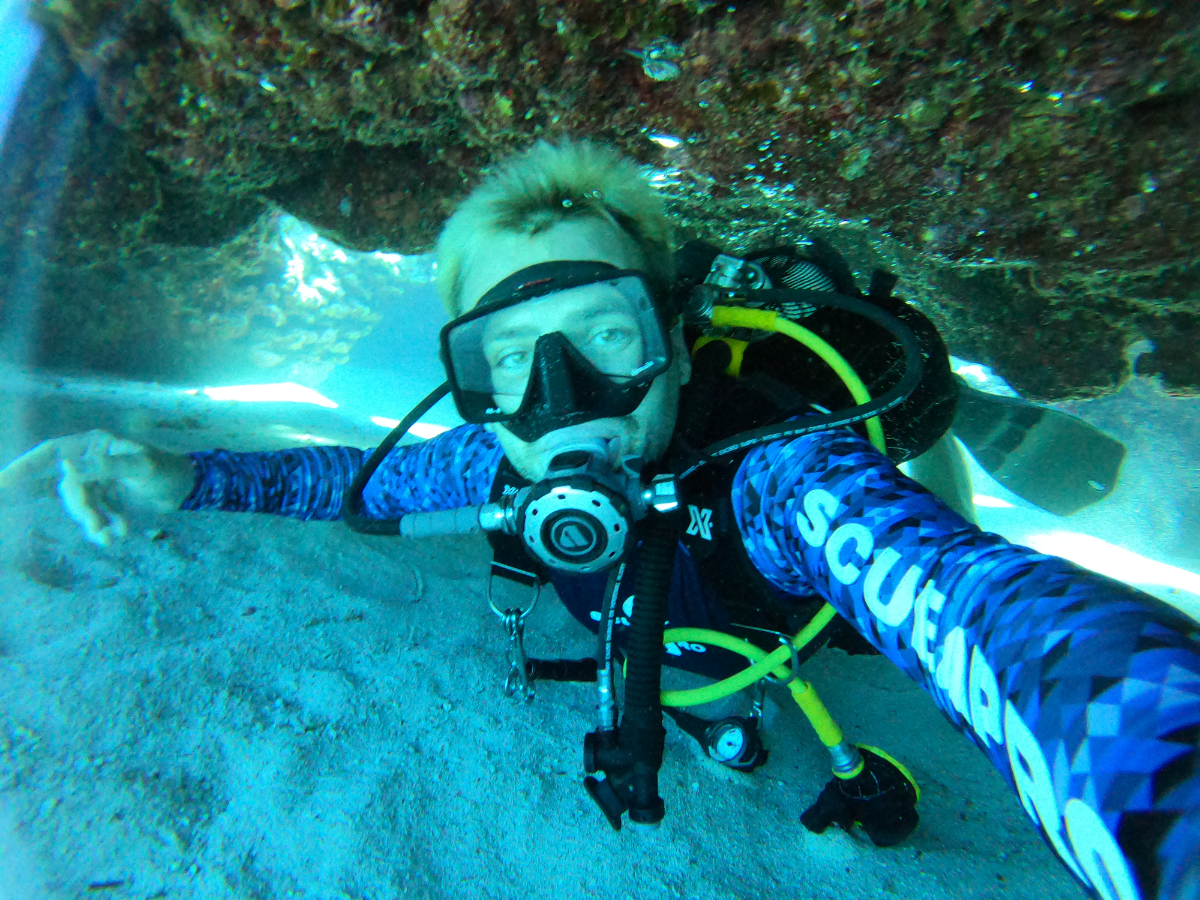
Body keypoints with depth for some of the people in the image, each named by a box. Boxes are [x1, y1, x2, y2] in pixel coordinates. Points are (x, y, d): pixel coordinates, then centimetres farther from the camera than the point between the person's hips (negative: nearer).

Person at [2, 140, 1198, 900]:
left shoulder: (774, 466, -46)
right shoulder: (505, 462, -29)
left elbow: (988, 608, -62)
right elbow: (373, 481, -12)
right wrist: (188, 477, -26)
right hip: (681, 645, 3)